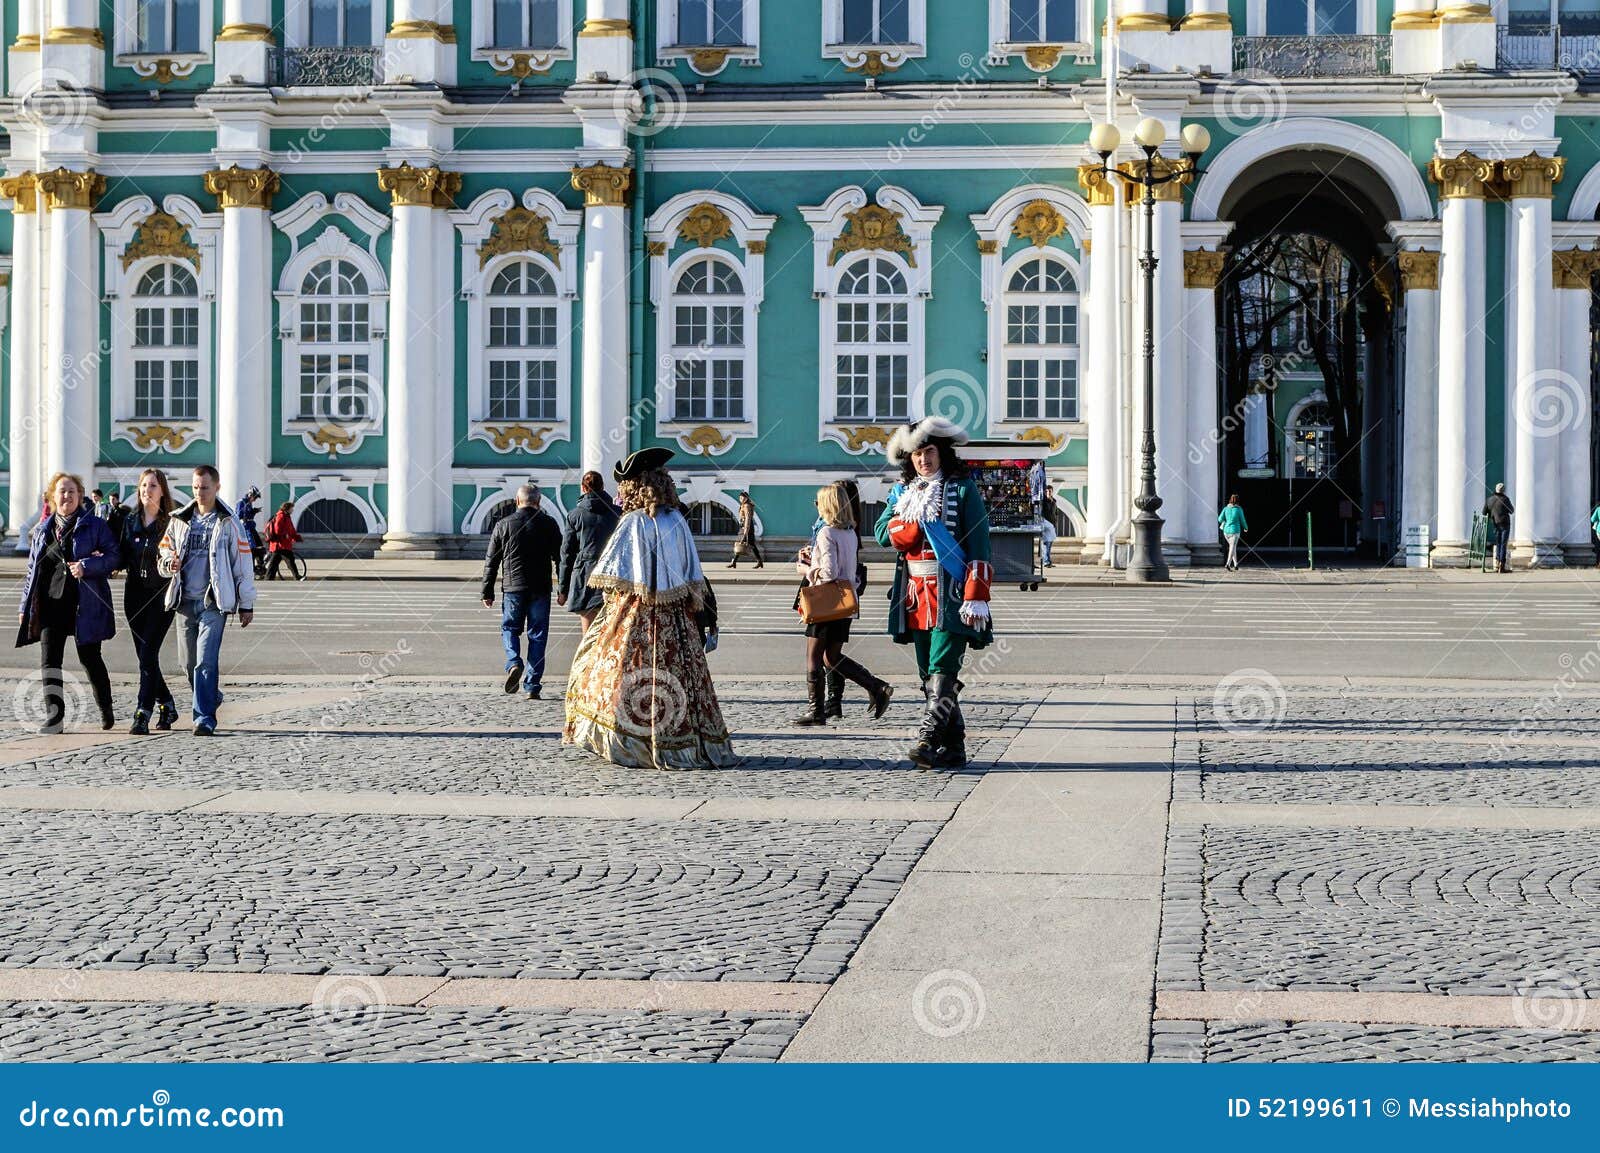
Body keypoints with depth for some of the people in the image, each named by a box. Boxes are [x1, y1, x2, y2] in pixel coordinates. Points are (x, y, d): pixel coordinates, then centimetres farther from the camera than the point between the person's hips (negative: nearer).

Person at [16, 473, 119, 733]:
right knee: (49, 659, -6)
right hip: (51, 603, 3)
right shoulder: (41, 530, 14)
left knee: (89, 658, 6)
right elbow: (32, 570, 17)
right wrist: (25, 606, 13)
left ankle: (106, 709, 25)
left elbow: (113, 557, -5)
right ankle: (54, 717, -6)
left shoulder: (95, 526, 2)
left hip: (85, 604, -3)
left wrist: (87, 566, -21)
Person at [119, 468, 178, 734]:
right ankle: (167, 705, 27)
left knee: (148, 653, -13)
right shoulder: (130, 521, 10)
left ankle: (143, 714, -13)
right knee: (144, 655, 9)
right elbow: (122, 558, 11)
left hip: (161, 596, -5)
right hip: (135, 595, 5)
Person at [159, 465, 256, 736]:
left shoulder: (228, 523, 1)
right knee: (190, 663, 10)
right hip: (185, 601, 5)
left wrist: (246, 604, 1)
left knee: (206, 661, -14)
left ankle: (204, 718, -13)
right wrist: (170, 563, -6)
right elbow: (165, 551, 19)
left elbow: (244, 564, 2)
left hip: (214, 603, -5)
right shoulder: (179, 520, 12)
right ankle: (212, 697, 33)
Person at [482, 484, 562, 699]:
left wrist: (487, 592, 11)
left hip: (512, 587, 0)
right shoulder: (548, 524, 0)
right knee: (537, 634, 6)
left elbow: (491, 562, 5)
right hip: (540, 589, 0)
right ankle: (532, 686, 4)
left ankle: (514, 663, -11)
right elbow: (560, 557, 1)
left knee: (510, 628, 17)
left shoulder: (503, 525, 2)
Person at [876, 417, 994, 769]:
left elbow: (979, 548, -6)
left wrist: (976, 597, -14)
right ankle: (952, 749, 11)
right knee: (928, 674, 6)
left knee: (942, 669, -15)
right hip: (915, 594, 6)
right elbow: (884, 534, 4)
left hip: (951, 596, -6)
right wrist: (917, 518, -11)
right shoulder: (902, 491, 16)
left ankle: (928, 741, -22)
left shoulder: (962, 489, 0)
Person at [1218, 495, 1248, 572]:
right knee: (1232, 548, -6)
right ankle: (1228, 564, -24)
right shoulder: (1239, 509, -6)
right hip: (1235, 530, -4)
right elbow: (1242, 520, 1)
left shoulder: (1226, 508, 2)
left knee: (1233, 546, 19)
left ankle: (1236, 565, 22)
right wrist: (1246, 528, 20)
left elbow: (1220, 519, -3)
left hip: (1226, 531, 4)